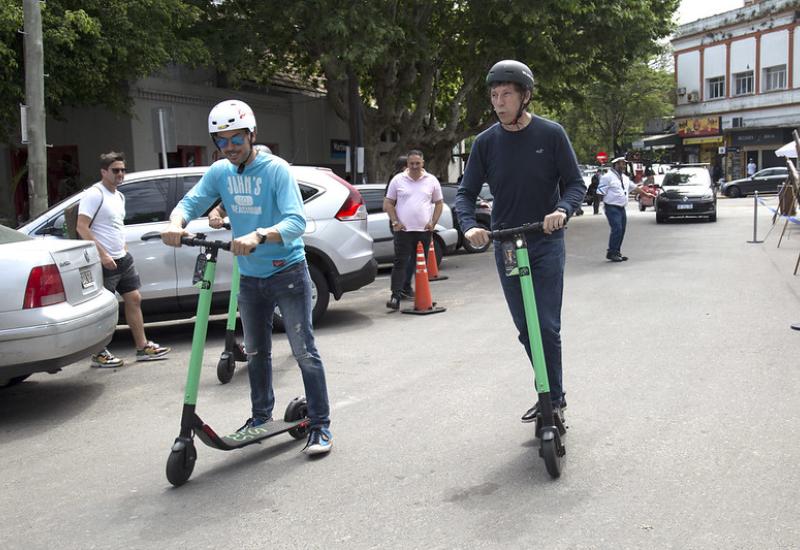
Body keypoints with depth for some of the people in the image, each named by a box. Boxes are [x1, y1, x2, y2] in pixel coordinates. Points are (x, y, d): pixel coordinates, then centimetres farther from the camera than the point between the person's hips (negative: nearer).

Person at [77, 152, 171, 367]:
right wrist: (102, 254, -23)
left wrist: (124, 250, 16)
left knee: (133, 299, 9)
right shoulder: (94, 195, -13)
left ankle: (142, 347, 16)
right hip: (104, 261, -9)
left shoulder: (119, 196, 16)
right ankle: (99, 354, 8)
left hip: (122, 258, 9)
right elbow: (81, 227, -19)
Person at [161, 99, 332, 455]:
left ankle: (320, 426, 5)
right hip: (249, 277, 6)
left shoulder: (276, 169, -17)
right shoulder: (219, 172, 0)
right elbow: (190, 202, -6)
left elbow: (296, 221, -28)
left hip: (287, 272, -6)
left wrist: (258, 236, -45)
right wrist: (176, 223, -30)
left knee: (304, 351, -4)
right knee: (255, 352, 18)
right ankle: (261, 415, 36)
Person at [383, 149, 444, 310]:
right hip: (403, 230, -2)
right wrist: (395, 222, -5)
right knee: (400, 263, -8)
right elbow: (388, 203, 6)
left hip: (424, 230, 2)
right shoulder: (398, 180, 4)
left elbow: (439, 203, 13)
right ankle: (395, 296, -12)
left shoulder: (431, 180, 8)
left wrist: (433, 222, 1)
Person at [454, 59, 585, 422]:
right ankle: (550, 395, 26)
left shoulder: (551, 134, -5)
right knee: (525, 329, 9)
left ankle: (554, 398, 7)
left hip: (546, 242, -3)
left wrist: (562, 210, -24)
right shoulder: (486, 141, 1)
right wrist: (470, 226, -18)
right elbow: (466, 193, 2)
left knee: (547, 326, -8)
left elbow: (576, 183, -3)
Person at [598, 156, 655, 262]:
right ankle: (611, 253, -11)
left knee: (621, 230, 8)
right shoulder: (608, 177, -9)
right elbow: (601, 193, -11)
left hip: (622, 208, 8)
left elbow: (634, 187, 29)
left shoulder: (625, 177, 17)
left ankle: (617, 252, 16)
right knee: (617, 229, -17)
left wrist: (646, 193, 35)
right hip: (612, 208, -8)